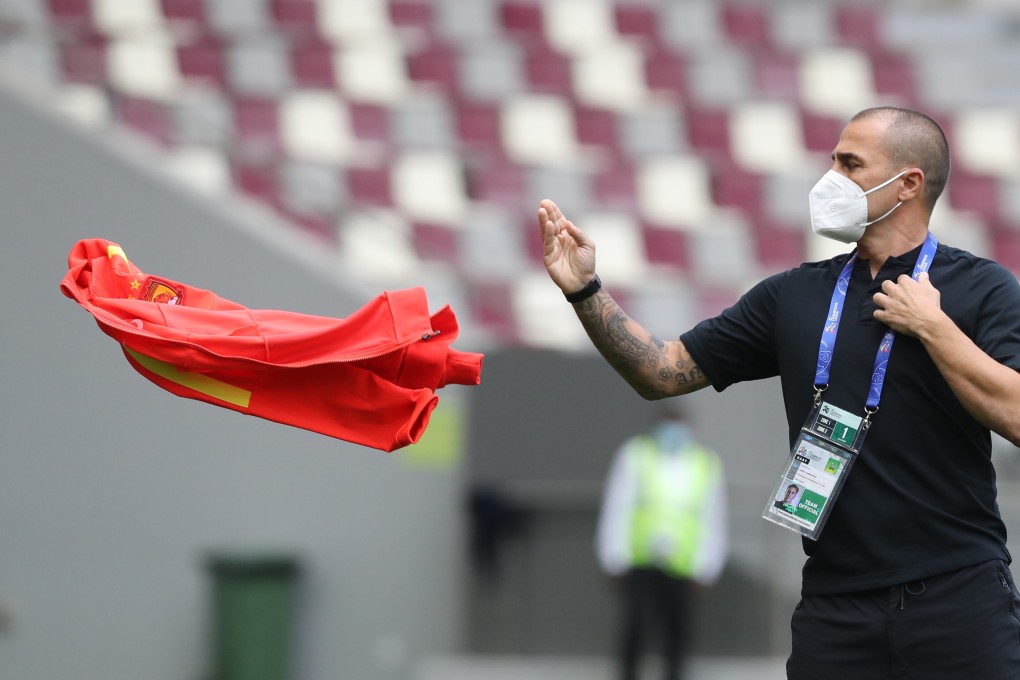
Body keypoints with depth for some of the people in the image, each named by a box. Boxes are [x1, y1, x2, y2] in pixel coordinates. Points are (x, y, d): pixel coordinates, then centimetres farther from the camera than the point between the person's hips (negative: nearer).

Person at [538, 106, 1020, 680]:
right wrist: (586, 290, 0)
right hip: (835, 605, 4)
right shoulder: (796, 296, 12)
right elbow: (663, 372, 12)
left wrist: (932, 326, -14)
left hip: (959, 594, -4)